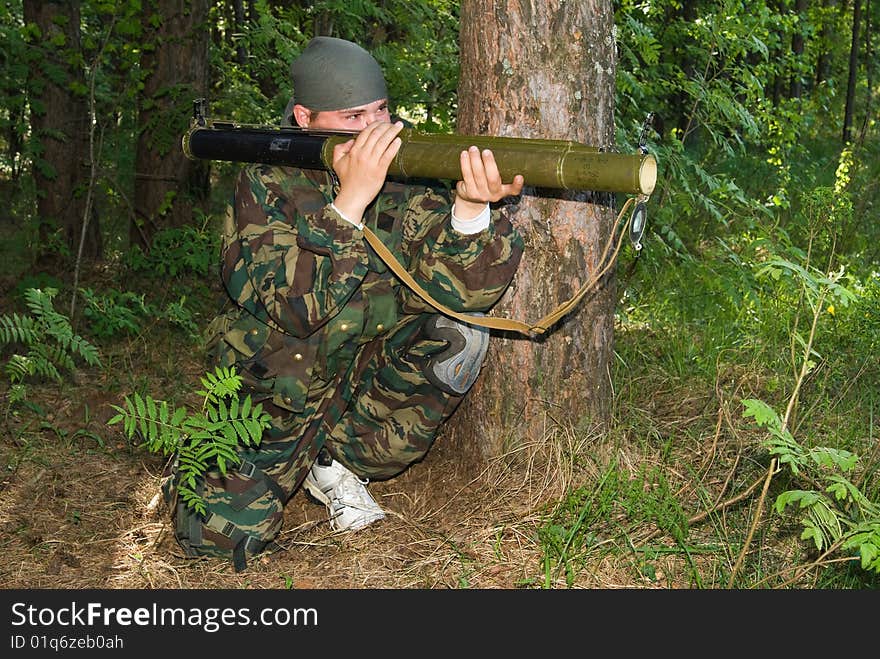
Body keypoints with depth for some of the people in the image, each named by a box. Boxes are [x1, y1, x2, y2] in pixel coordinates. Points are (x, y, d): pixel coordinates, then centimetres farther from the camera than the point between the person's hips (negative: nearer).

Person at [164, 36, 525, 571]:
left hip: (376, 392, 2)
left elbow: (464, 289, -22)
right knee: (219, 533, -19)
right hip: (273, 401, -2)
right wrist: (350, 199, -36)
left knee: (459, 334, -24)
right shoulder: (267, 185, -12)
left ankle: (338, 459, -3)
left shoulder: (409, 181, -8)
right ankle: (303, 460, 15)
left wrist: (471, 208, -41)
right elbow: (292, 308, -28)